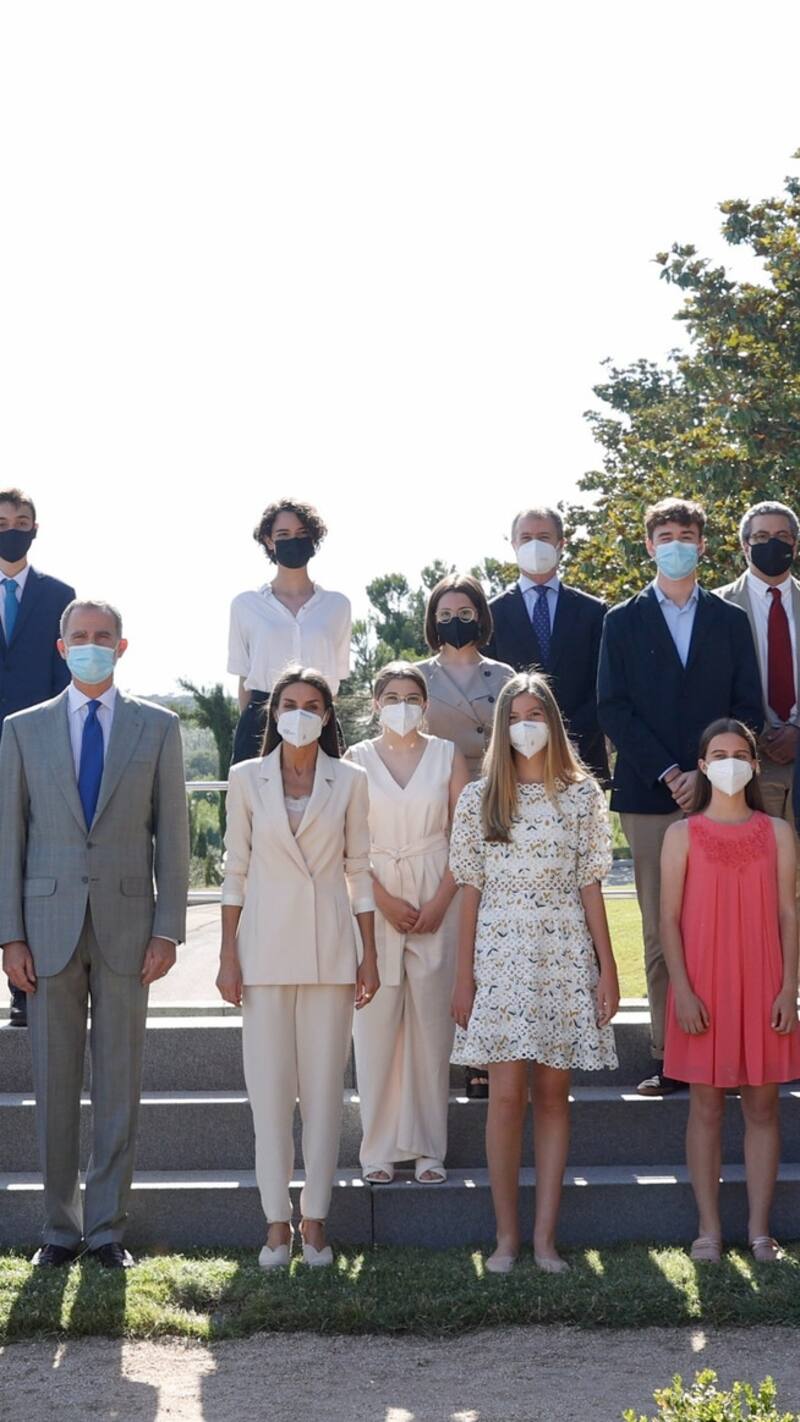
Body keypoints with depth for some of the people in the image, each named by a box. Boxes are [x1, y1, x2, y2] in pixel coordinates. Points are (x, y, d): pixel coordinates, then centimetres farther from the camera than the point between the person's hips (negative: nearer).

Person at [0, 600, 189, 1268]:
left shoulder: (158, 727, 6)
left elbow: (172, 833, 4)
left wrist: (168, 929, -3)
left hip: (126, 926, 0)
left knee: (120, 1083, 3)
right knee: (54, 1084, 5)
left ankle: (107, 1227, 11)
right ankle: (60, 1226, 14)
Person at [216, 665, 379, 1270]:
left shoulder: (350, 781, 5)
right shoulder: (247, 779, 5)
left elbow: (359, 870, 7)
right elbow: (236, 872, 5)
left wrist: (369, 955, 3)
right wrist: (228, 956, 1)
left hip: (329, 948, 0)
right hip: (265, 945, 0)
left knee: (325, 1086, 1)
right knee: (269, 1087, 0)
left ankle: (315, 1218, 10)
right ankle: (277, 1220, 8)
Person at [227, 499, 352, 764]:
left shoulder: (337, 605, 12)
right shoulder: (246, 605, 10)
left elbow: (337, 674, 15)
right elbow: (244, 678, 11)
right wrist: (250, 729, 6)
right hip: (261, 722, -1)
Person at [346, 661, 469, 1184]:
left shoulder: (447, 755, 7)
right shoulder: (356, 759, 5)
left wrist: (440, 902, -6)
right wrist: (386, 901, -8)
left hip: (436, 901, 0)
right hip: (375, 899, 0)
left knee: (432, 1021, 0)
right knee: (376, 1023, -2)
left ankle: (428, 1147, 7)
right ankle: (380, 1148, 4)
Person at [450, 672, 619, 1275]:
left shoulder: (583, 794, 5)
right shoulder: (479, 798, 5)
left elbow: (589, 886, 6)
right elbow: (471, 891, 5)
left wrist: (607, 967, 1)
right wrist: (464, 974, 2)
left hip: (565, 956, 1)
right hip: (501, 954, -1)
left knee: (553, 1093, 3)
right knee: (506, 1095, -4)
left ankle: (546, 1235, 8)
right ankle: (507, 1235, 4)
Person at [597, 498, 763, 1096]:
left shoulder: (731, 620, 12)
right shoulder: (623, 621, 10)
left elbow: (750, 708, 7)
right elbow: (613, 708, 2)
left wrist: (707, 773, -7)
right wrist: (666, 772, -8)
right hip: (649, 795, 0)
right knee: (661, 931, 0)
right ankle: (669, 1055, 2)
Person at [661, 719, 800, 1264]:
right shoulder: (683, 835, 1)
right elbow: (670, 918, -1)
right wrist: (683, 990, -9)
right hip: (703, 988, -1)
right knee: (706, 1105, 3)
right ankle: (710, 1229, 10)